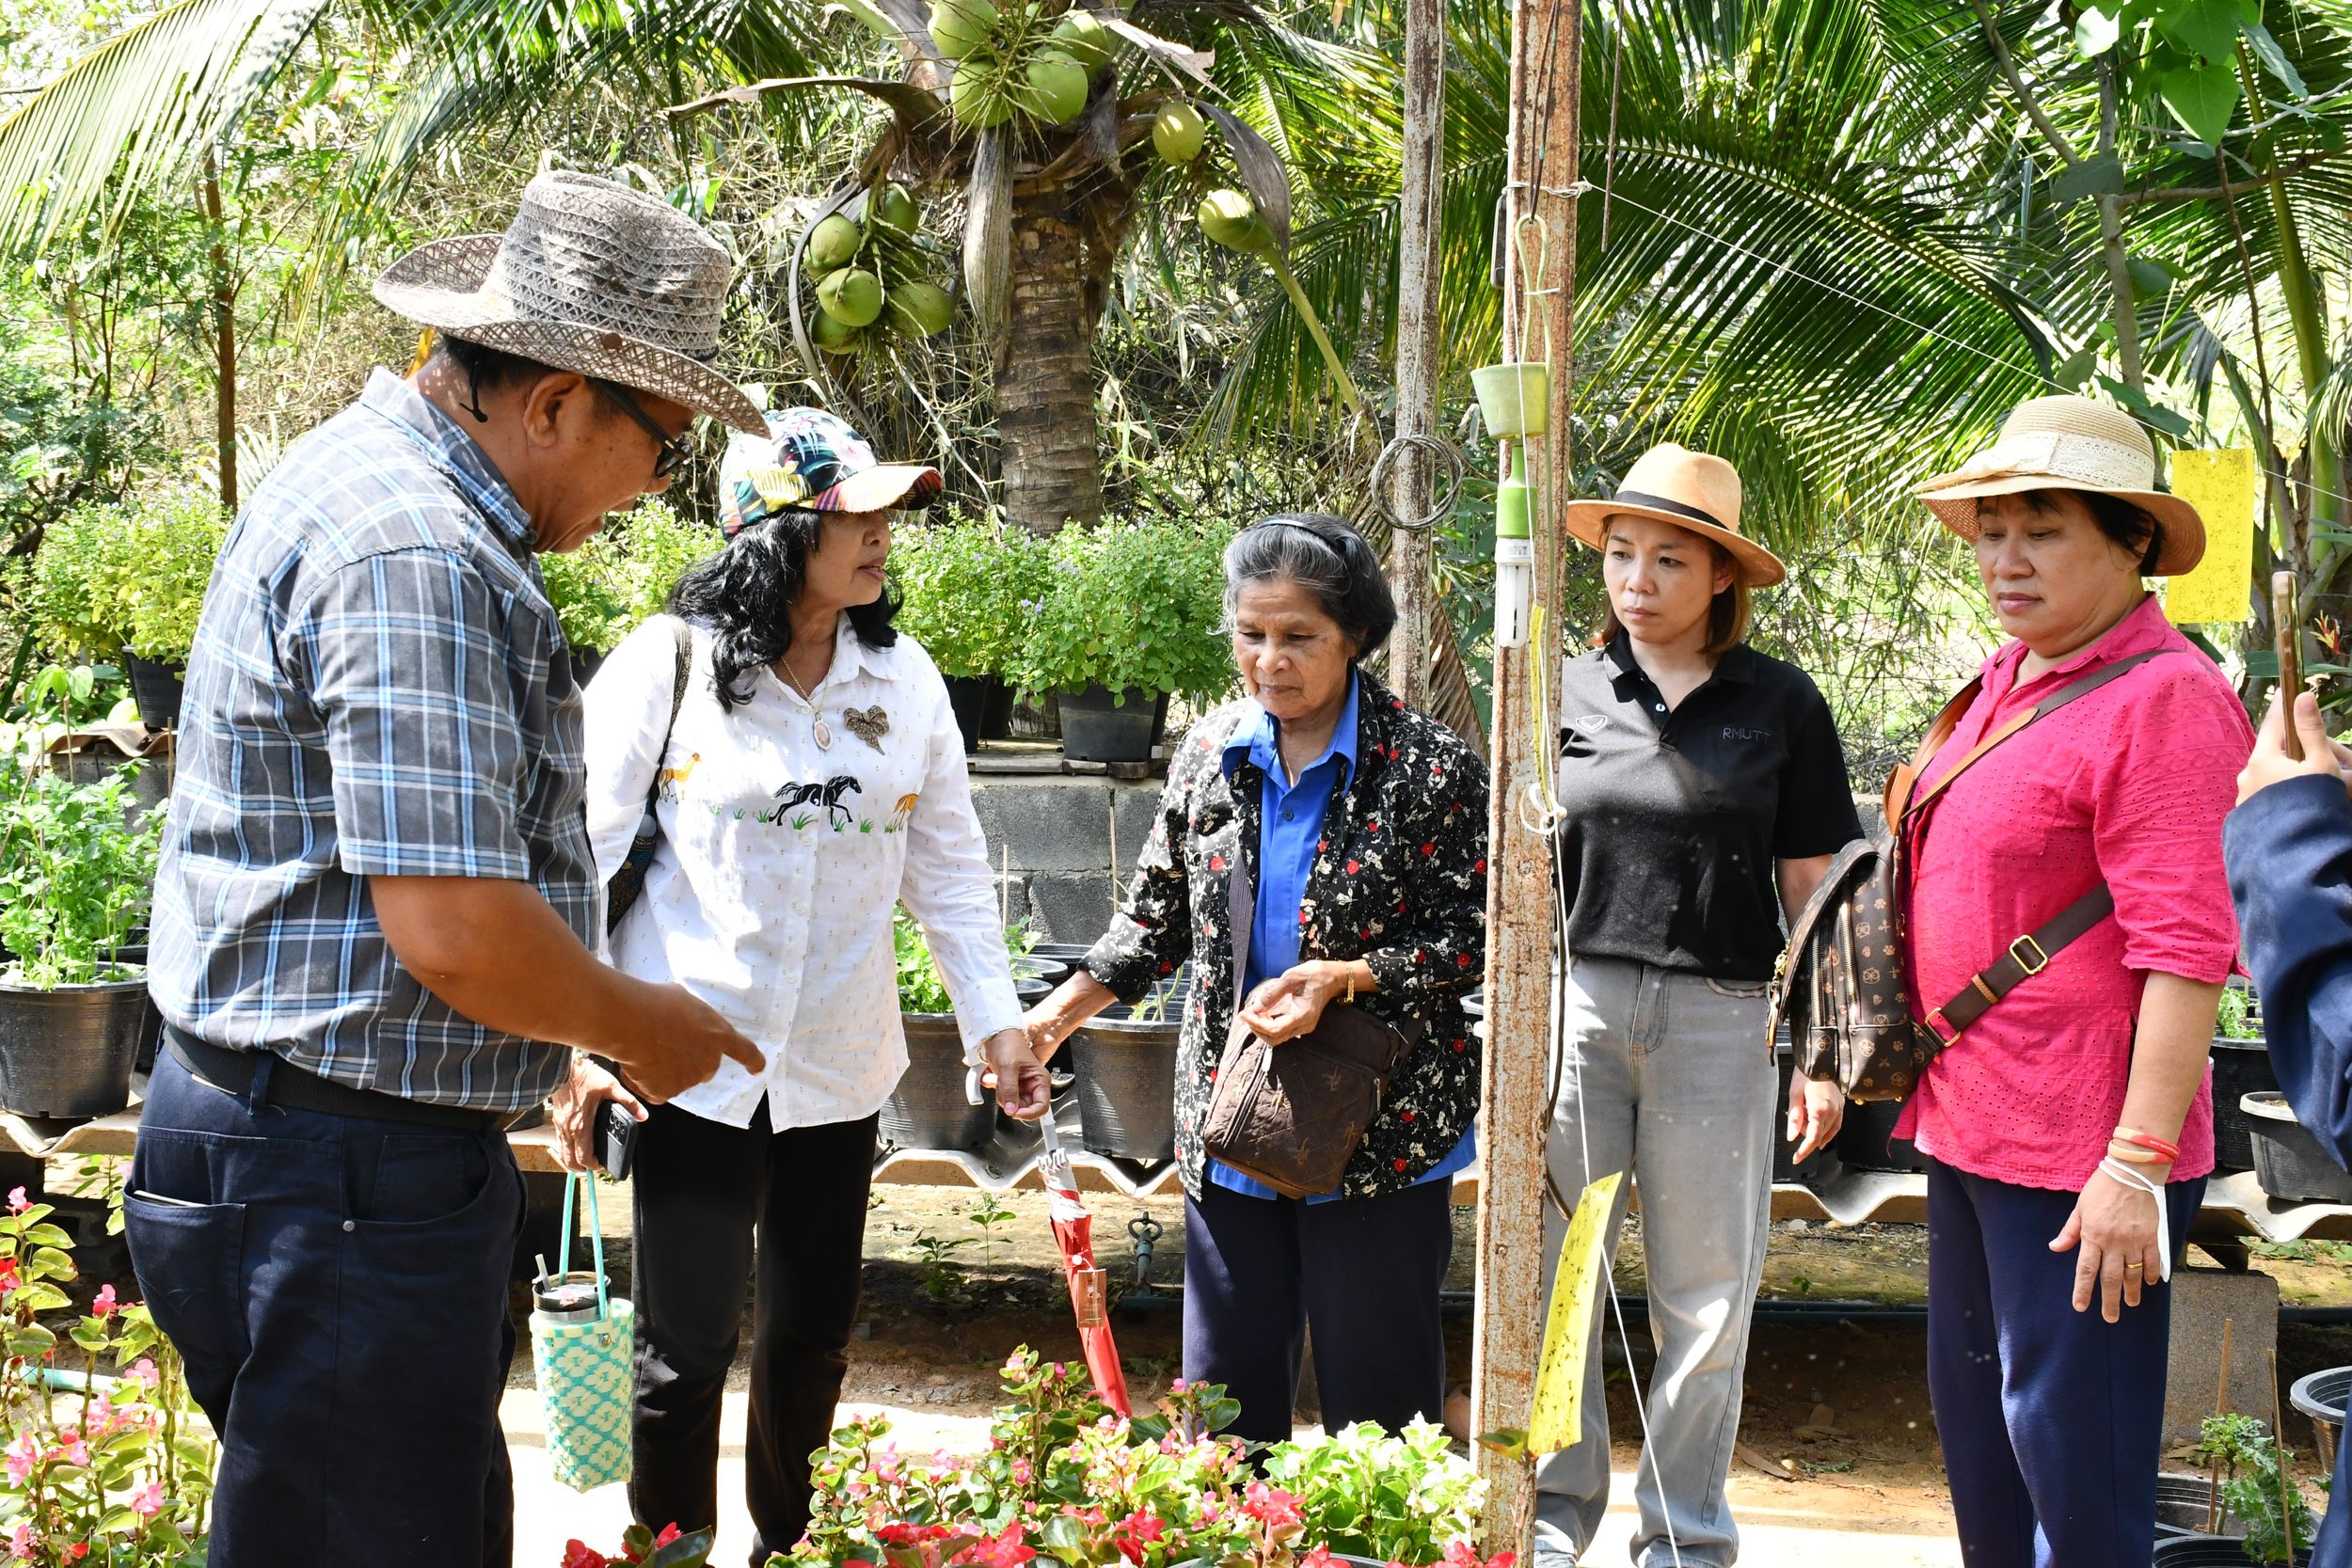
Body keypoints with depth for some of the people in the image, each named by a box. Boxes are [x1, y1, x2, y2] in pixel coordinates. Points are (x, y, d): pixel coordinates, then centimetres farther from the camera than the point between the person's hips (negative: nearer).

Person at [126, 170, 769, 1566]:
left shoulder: (381, 476, 13)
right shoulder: (416, 554, -22)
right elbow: (458, 929, -27)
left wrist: (587, 1021, 20)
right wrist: (640, 1027, -9)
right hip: (346, 1181, -11)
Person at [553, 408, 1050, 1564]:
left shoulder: (905, 678, 3)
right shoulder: (668, 663, -9)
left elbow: (950, 867, 10)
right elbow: (587, 852, -7)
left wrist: (995, 1021, 6)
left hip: (838, 1068, 4)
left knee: (812, 1340, 15)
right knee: (688, 1351, -4)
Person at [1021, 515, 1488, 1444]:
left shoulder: (1428, 767, -9)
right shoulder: (1209, 754, 5)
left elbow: (1474, 937, -7)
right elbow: (1158, 916, 13)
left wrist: (1342, 978, -19)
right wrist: (1059, 1014, 4)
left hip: (1379, 1144, -4)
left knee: (1378, 1401, 5)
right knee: (1223, 1390, 12)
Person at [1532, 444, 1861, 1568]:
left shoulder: (1780, 705, 2)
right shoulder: (1566, 693, 5)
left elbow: (1811, 887, 4)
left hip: (1718, 1016, -1)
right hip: (1575, 1004, 1)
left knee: (1706, 1297, 7)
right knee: (1557, 1274, 7)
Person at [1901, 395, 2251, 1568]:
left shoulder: (2162, 699, -17)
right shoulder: (2009, 675, 11)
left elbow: (2187, 949, -22)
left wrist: (2140, 1162, -24)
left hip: (2081, 1149, -10)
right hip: (1971, 1120, 10)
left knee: (2070, 1444, 0)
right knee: (1975, 1419, 20)